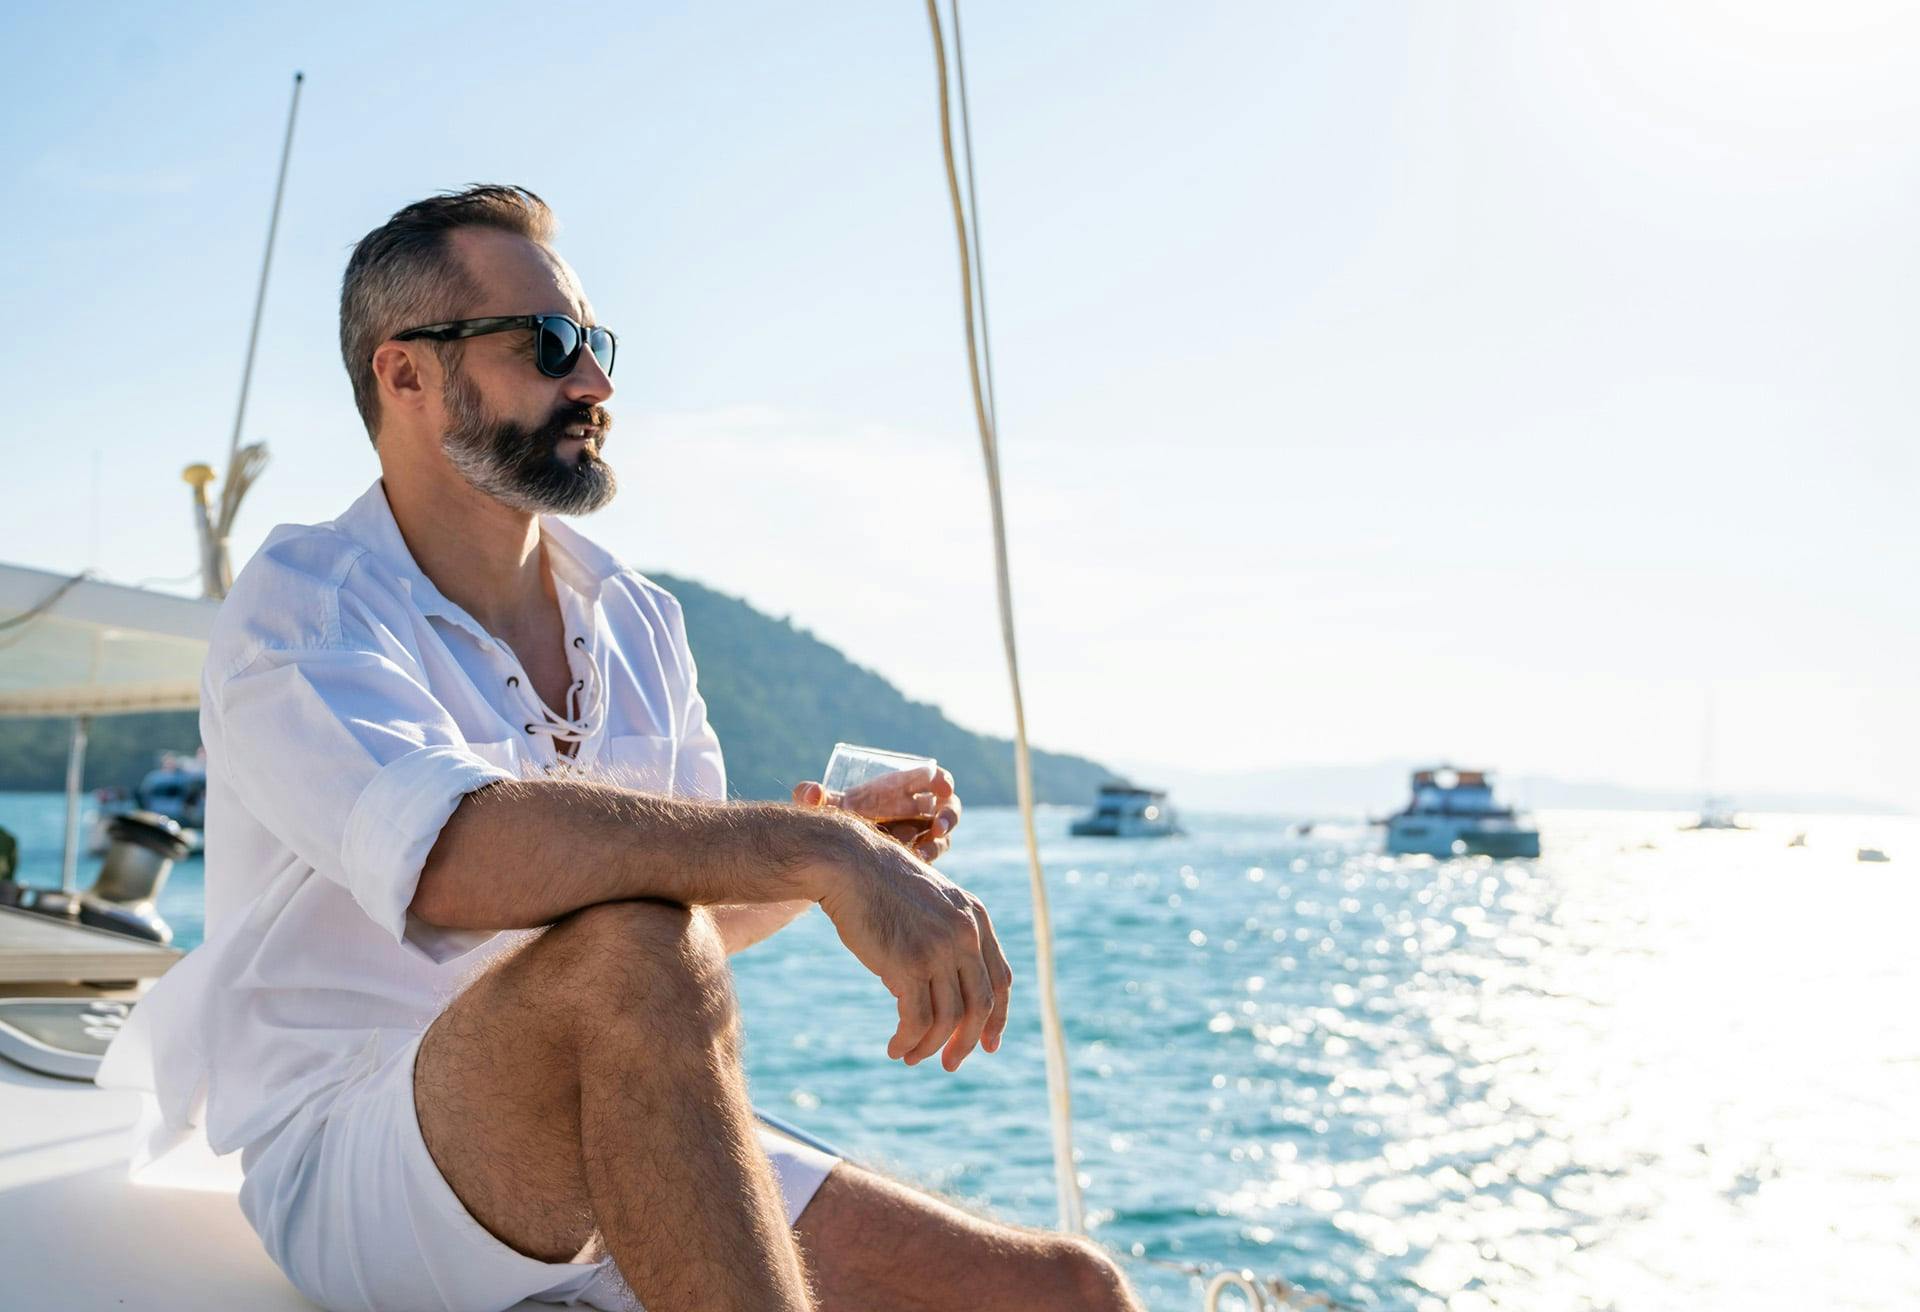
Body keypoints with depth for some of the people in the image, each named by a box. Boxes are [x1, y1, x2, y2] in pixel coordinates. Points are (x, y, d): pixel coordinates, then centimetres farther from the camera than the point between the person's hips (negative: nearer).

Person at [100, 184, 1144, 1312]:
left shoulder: (641, 623, 12)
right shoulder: (299, 607, -11)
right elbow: (449, 853, -32)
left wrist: (846, 850, -3)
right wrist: (820, 850, -36)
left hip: (636, 1163, 5)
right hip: (354, 1176, -5)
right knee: (629, 949, -37)